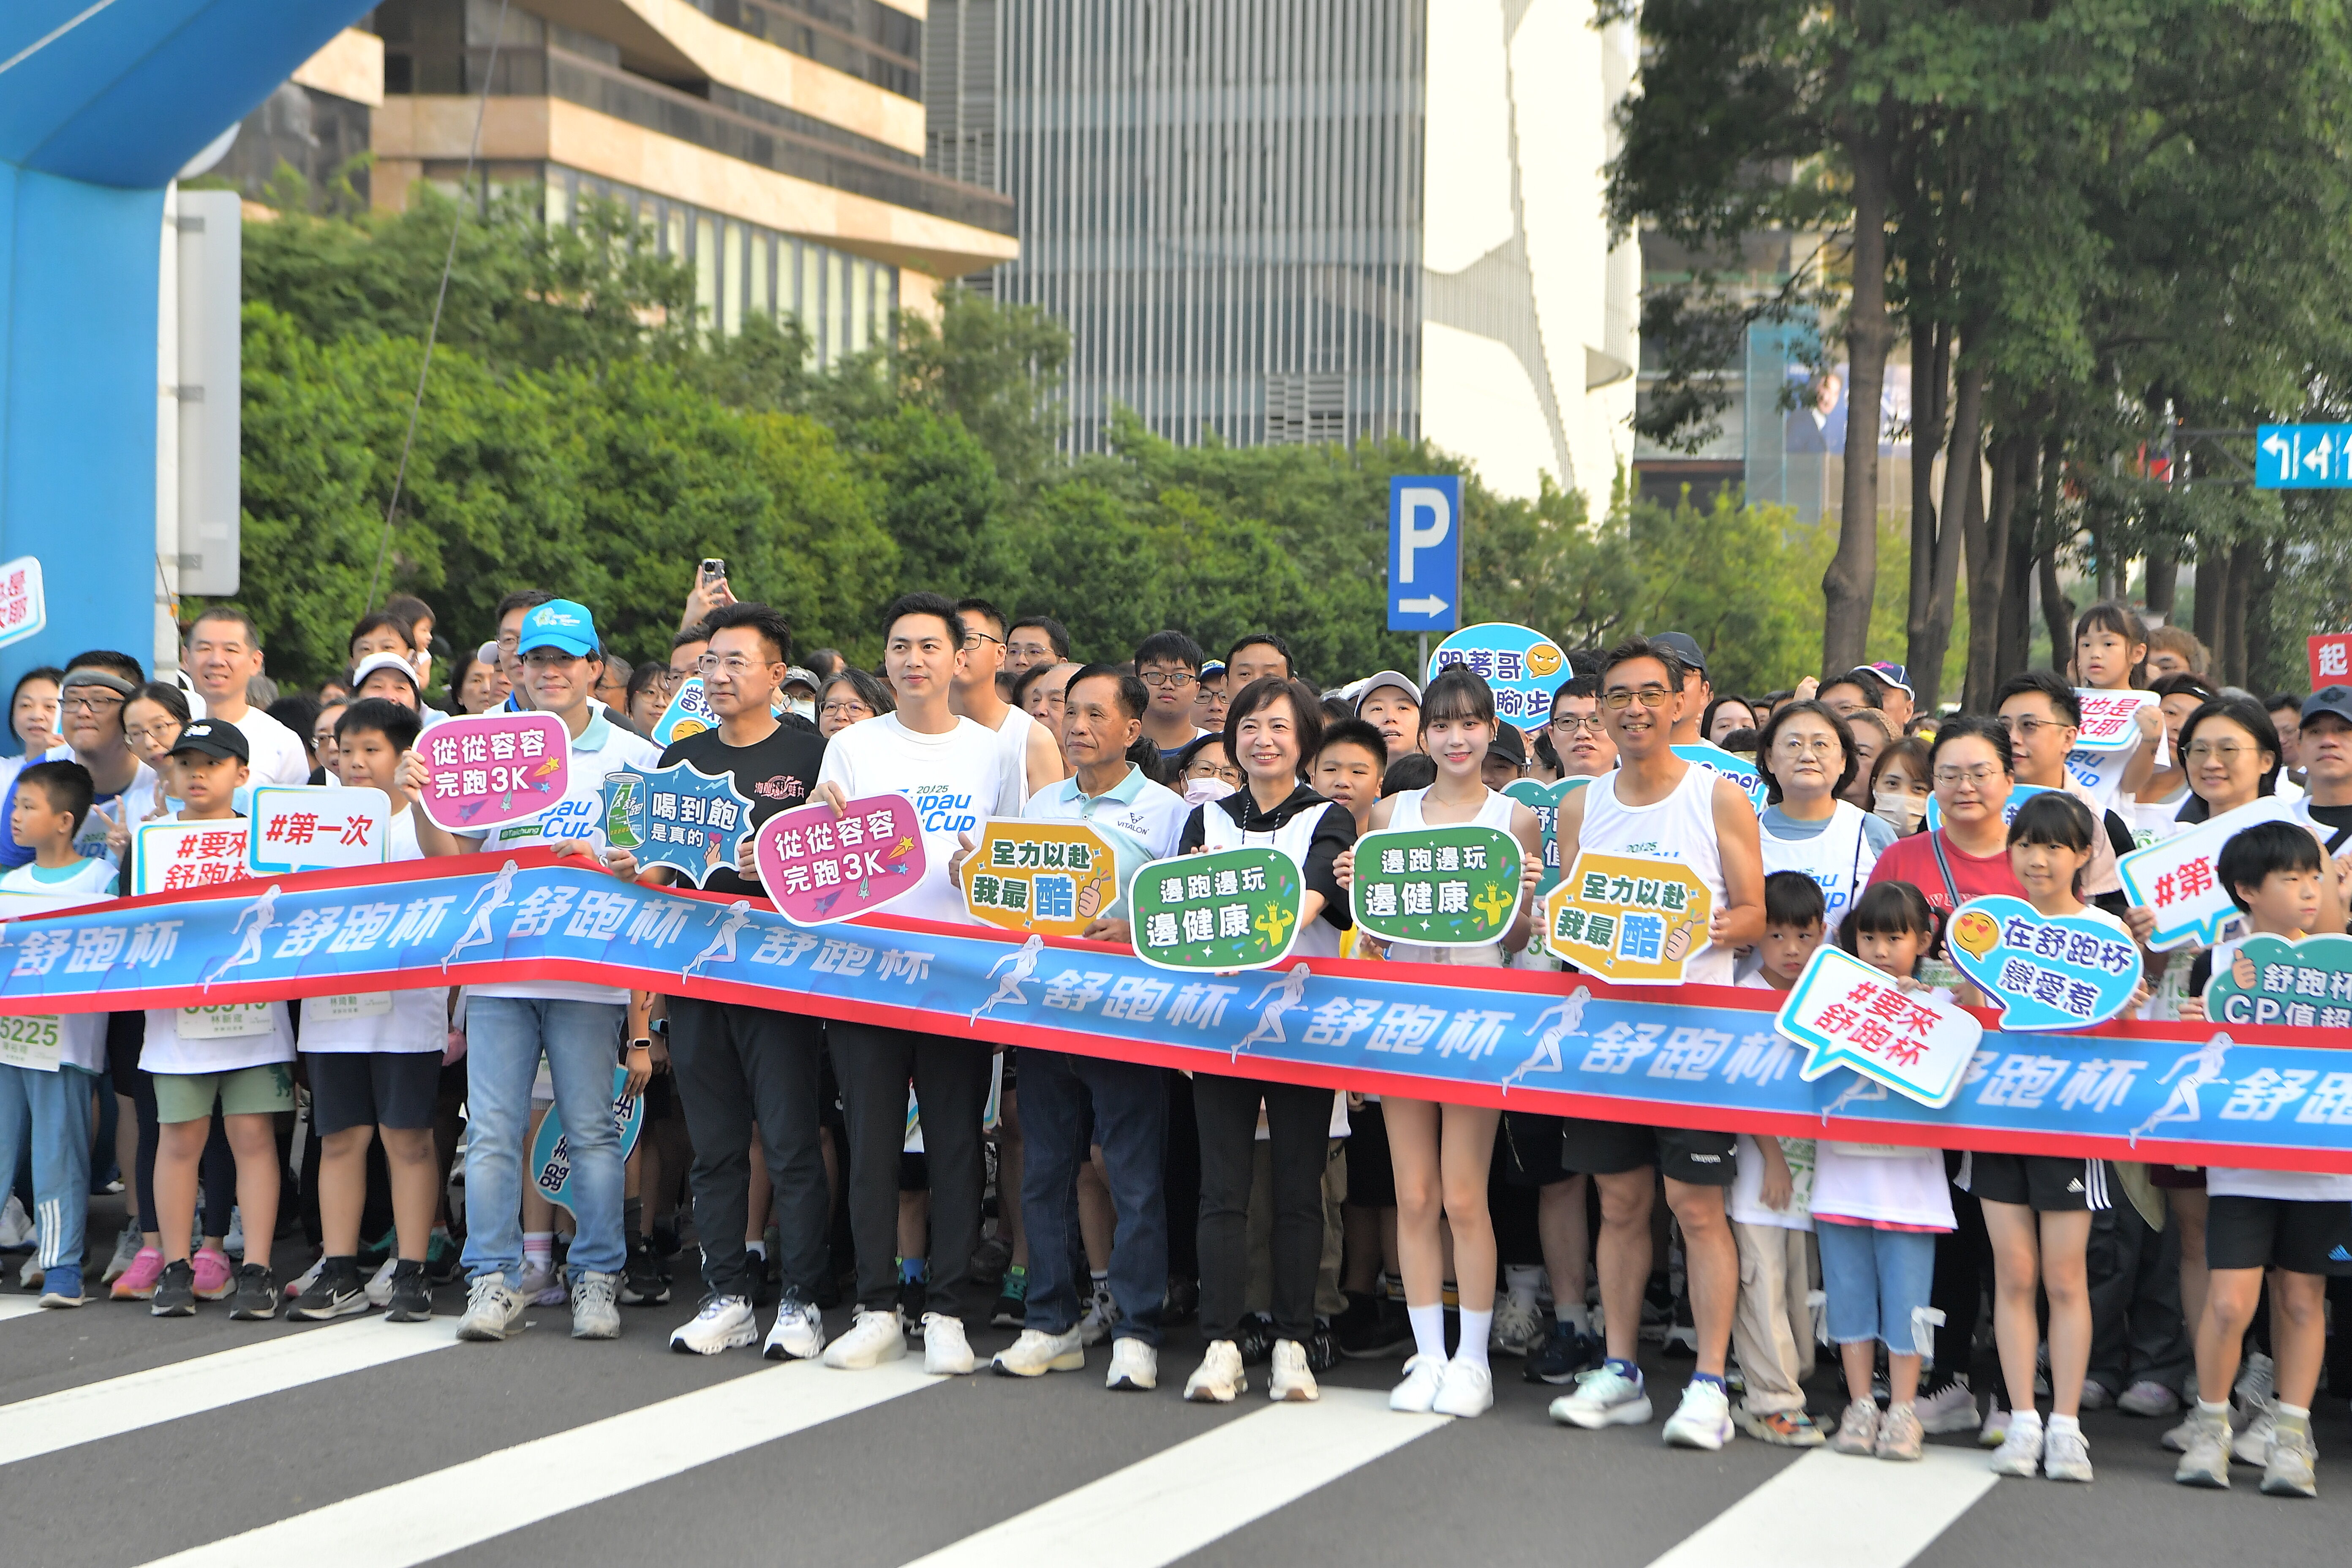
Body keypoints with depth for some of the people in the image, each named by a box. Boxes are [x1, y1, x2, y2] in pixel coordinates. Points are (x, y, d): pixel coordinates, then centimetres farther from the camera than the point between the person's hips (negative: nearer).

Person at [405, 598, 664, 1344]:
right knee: (491, 1130, 0)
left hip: (590, 973, -2)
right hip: (497, 968, 2)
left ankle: (598, 1278, 8)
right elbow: (452, 860, 9)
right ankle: (494, 1280, 6)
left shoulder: (633, 758, 5)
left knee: (592, 1129, 0)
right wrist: (424, 800, -7)